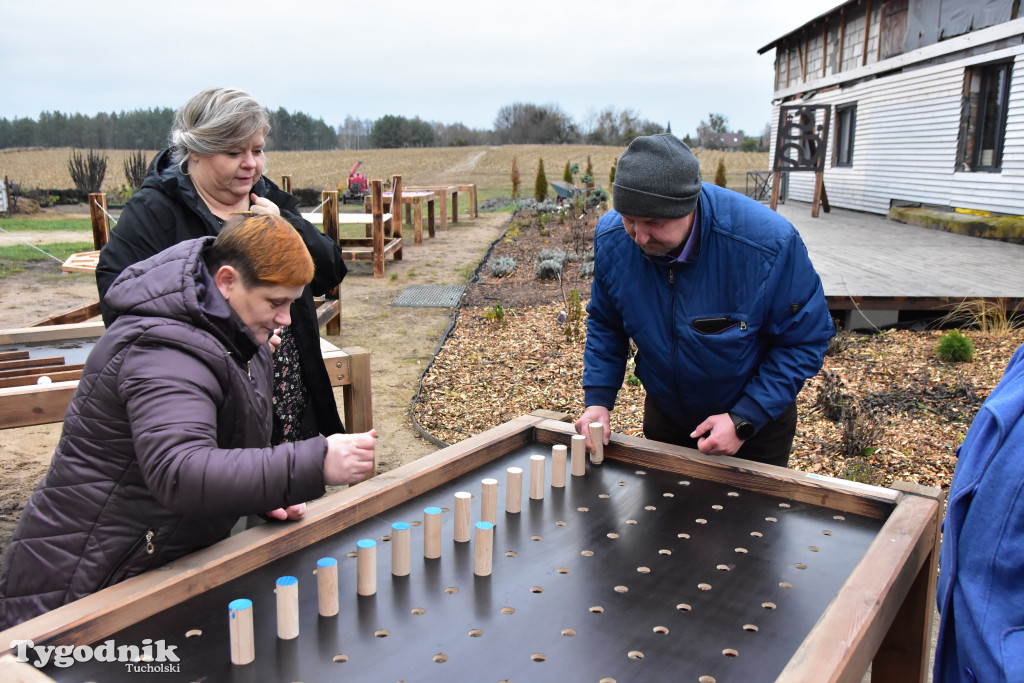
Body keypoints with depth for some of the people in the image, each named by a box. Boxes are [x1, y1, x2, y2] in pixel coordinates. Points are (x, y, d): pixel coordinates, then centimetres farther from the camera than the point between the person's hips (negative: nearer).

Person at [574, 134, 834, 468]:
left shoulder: (769, 243, -32)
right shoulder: (611, 239, -20)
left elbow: (805, 340, -19)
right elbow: (604, 324, -2)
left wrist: (744, 421, -25)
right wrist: (597, 400, -15)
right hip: (664, 414, 3)